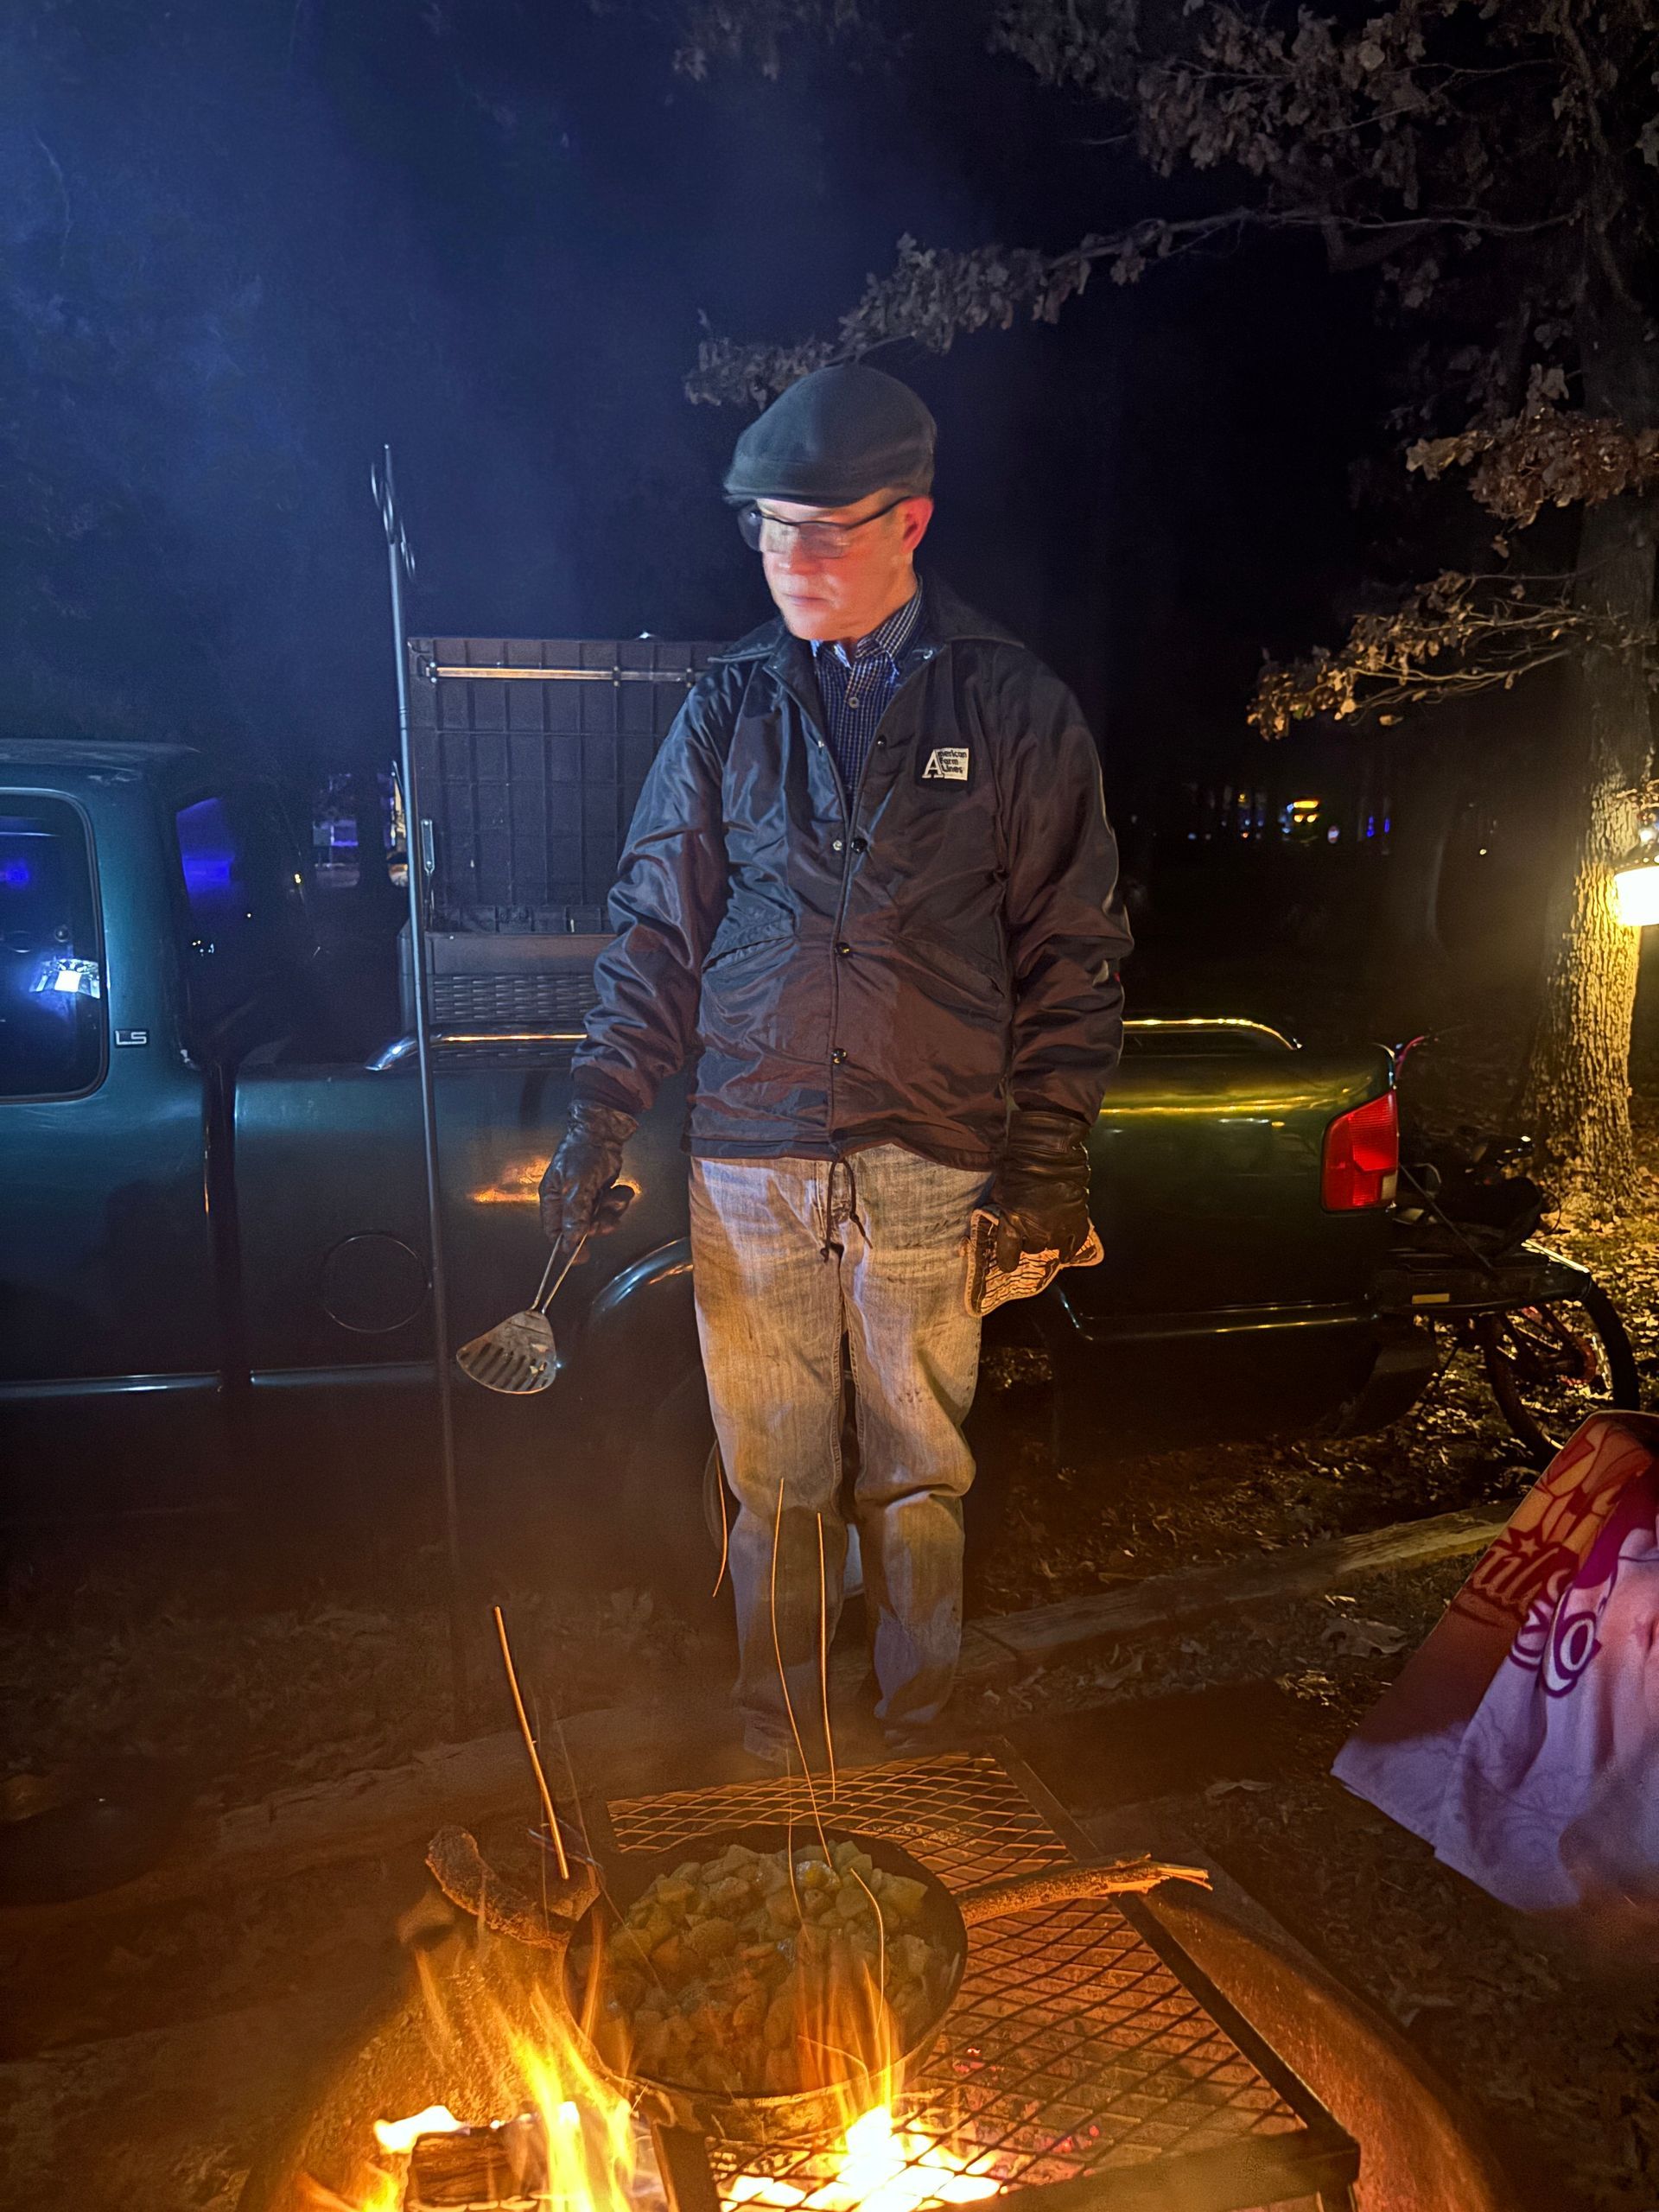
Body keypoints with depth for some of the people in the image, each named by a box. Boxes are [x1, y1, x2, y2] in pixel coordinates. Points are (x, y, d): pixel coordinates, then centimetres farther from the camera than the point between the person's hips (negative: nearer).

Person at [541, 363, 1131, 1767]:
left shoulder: (1014, 710, 3)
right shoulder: (730, 708, 8)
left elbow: (1073, 952, 4)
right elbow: (657, 931, 10)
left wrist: (1051, 1153, -2)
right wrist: (600, 1120, 4)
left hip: (932, 1169, -1)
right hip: (750, 1162, 2)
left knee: (920, 1472, 10)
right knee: (774, 1475, 10)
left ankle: (920, 1737, 32)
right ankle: (777, 1746, 31)